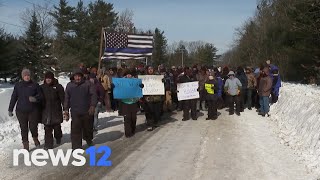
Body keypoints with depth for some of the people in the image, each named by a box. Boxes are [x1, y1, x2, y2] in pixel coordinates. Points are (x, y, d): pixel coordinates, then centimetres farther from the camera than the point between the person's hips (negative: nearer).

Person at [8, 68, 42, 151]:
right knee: (24, 129, 5)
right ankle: (25, 145, 18)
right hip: (21, 111, 2)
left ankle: (35, 138, 31)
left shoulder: (35, 85, 2)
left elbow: (40, 95, 1)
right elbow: (13, 98, 10)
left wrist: (35, 98, -22)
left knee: (33, 127, -1)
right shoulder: (18, 85, 6)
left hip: (33, 111, -1)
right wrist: (10, 109, 9)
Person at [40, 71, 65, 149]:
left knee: (57, 126, 8)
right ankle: (48, 144, 6)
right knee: (47, 128, 0)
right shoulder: (42, 87, 6)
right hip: (46, 110, 2)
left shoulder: (58, 87, -4)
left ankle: (58, 138, 37)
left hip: (56, 110, -2)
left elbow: (63, 98, -5)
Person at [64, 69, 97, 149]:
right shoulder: (69, 85, 8)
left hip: (87, 111, -1)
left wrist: (93, 105, -20)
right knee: (75, 130, -4)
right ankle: (76, 147, 3)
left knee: (88, 127, 16)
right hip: (75, 112, 1)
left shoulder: (88, 84, -1)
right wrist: (66, 109, 9)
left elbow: (93, 95, -8)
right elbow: (67, 98, 13)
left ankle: (88, 139, 43)